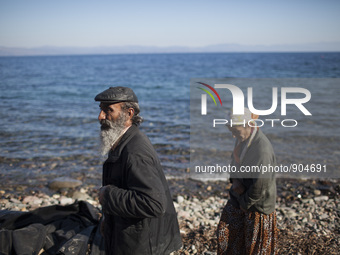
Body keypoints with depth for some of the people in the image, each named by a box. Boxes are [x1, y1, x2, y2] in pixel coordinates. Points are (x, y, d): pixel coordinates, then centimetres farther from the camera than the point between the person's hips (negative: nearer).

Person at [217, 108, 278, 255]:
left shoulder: (263, 150, -30)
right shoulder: (242, 138, -3)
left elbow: (261, 186, -27)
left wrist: (245, 203, -13)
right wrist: (234, 179, -6)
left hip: (257, 205, -8)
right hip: (239, 198, 8)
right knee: (225, 230, 20)